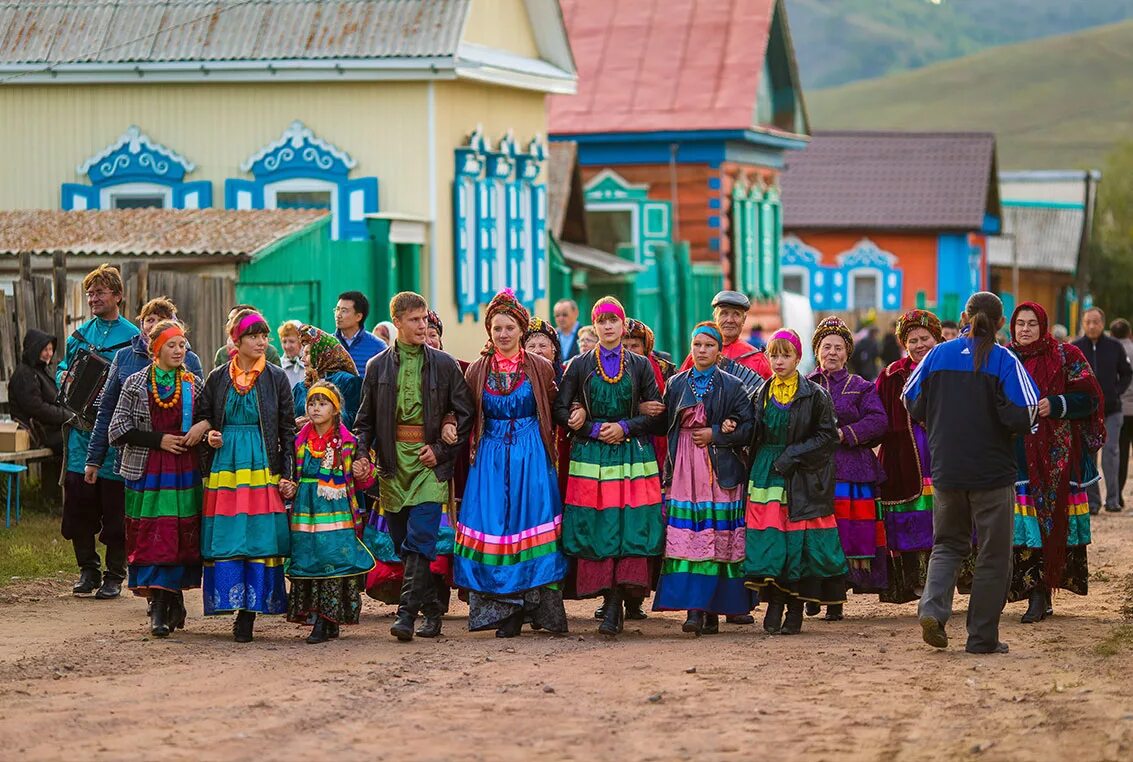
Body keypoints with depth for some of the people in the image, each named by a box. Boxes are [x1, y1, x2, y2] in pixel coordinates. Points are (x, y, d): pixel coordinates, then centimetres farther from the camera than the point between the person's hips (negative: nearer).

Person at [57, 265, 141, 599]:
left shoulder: (132, 336, -3)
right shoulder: (79, 335, 12)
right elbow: (62, 368, 23)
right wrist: (64, 378, 1)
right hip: (81, 430, 4)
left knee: (115, 508, 1)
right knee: (78, 502, 2)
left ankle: (115, 575, 11)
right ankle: (88, 569, 15)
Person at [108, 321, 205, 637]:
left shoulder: (194, 384, 9)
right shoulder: (136, 384, 4)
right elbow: (118, 429, 1)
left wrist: (204, 425, -5)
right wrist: (158, 440, -9)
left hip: (185, 471, 2)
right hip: (146, 472, -2)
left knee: (182, 537, -2)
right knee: (151, 537, -7)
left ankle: (172, 601, 11)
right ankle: (160, 608, -6)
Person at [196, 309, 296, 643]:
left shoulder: (276, 378, 5)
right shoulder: (218, 378, 8)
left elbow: (288, 429, 5)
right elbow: (201, 419, 18)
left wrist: (288, 477, -2)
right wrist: (209, 435, -6)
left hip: (263, 468, -1)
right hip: (225, 467, 1)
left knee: (259, 538, -6)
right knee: (226, 538, -5)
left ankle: (248, 614, -4)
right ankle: (232, 601, 2)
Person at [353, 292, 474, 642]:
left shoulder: (444, 364, 5)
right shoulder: (378, 367, 9)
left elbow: (465, 413, 6)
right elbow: (365, 419, 12)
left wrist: (442, 450, -4)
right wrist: (361, 454, -4)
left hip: (429, 462, -3)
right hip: (393, 461, 3)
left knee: (419, 540, -14)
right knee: (402, 543, 6)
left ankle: (407, 613, -18)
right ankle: (432, 609, 17)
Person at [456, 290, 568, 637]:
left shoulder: (540, 368, 4)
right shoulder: (477, 370, 7)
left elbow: (553, 413, 8)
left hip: (532, 456, -1)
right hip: (491, 457, 1)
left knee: (532, 521, -7)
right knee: (493, 525, -4)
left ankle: (540, 607, -4)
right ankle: (506, 614, -1)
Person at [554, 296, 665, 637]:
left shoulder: (640, 366, 9)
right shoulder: (579, 366, 9)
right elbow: (561, 411, 5)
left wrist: (624, 427, -9)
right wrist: (595, 429, -8)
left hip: (633, 454, -1)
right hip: (590, 456, 1)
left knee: (630, 529, -11)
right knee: (594, 528, -7)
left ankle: (615, 608, -14)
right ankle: (614, 603, 1)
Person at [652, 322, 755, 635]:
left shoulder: (732, 386, 6)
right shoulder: (676, 384, 14)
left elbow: (748, 428, 0)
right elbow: (663, 425, 12)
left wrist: (716, 434, -8)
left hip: (720, 473, -2)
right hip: (683, 472, 2)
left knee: (719, 539, -6)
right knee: (685, 539, -9)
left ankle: (712, 611, -2)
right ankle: (693, 609, -12)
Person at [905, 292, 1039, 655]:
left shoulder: (937, 355, 1)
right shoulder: (1004, 361, -10)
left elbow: (912, 405, 6)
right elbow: (1023, 416, -17)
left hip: (946, 471, 3)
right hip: (993, 472, -3)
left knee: (948, 544, 19)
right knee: (993, 555, 7)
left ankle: (933, 608, -5)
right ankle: (982, 636, 8)